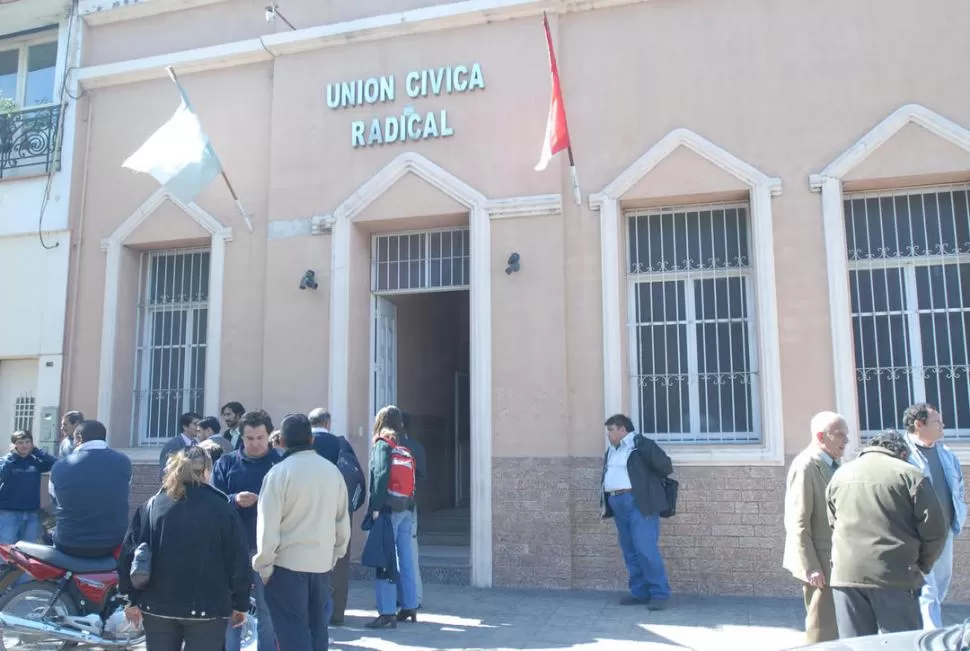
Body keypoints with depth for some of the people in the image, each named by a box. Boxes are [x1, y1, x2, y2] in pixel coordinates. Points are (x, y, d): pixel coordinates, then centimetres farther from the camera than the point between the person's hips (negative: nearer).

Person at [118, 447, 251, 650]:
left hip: (157, 605, 3)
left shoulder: (150, 507, 1)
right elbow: (238, 561, -6)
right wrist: (240, 603, 4)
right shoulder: (222, 509, -7)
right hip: (207, 607, -3)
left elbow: (131, 554, 0)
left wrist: (133, 598, 10)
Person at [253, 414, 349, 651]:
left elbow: (268, 525, -13)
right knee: (317, 629, 15)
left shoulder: (279, 472, -12)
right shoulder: (333, 471, 3)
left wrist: (264, 565, -3)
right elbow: (343, 521, 9)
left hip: (287, 563, -5)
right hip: (322, 563, 5)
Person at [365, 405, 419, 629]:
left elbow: (381, 477, -14)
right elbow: (413, 479, 11)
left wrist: (375, 507, -16)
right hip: (407, 508, 7)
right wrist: (409, 505, 14)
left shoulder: (383, 444, -3)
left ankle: (387, 613, -6)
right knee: (405, 558, 12)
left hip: (389, 508, -6)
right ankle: (409, 607, 18)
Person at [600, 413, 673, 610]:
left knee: (645, 549, -11)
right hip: (619, 505, 9)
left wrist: (646, 481, -4)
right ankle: (640, 592, 17)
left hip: (639, 504, -8)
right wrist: (604, 503, 18)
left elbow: (666, 467, -10)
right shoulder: (611, 451, 18)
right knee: (630, 552, 10)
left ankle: (659, 594, -3)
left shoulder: (641, 444, -8)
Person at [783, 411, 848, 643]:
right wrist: (811, 567, -22)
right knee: (824, 628, 1)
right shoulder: (805, 466, -17)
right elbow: (798, 523, -20)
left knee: (838, 624, 16)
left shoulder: (832, 465, 12)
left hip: (836, 559, 9)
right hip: (820, 561, -9)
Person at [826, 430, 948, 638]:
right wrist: (922, 565, 11)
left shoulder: (840, 475, 12)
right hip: (895, 578, -3)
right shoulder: (910, 475, -2)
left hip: (845, 576, 4)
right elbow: (934, 529, -4)